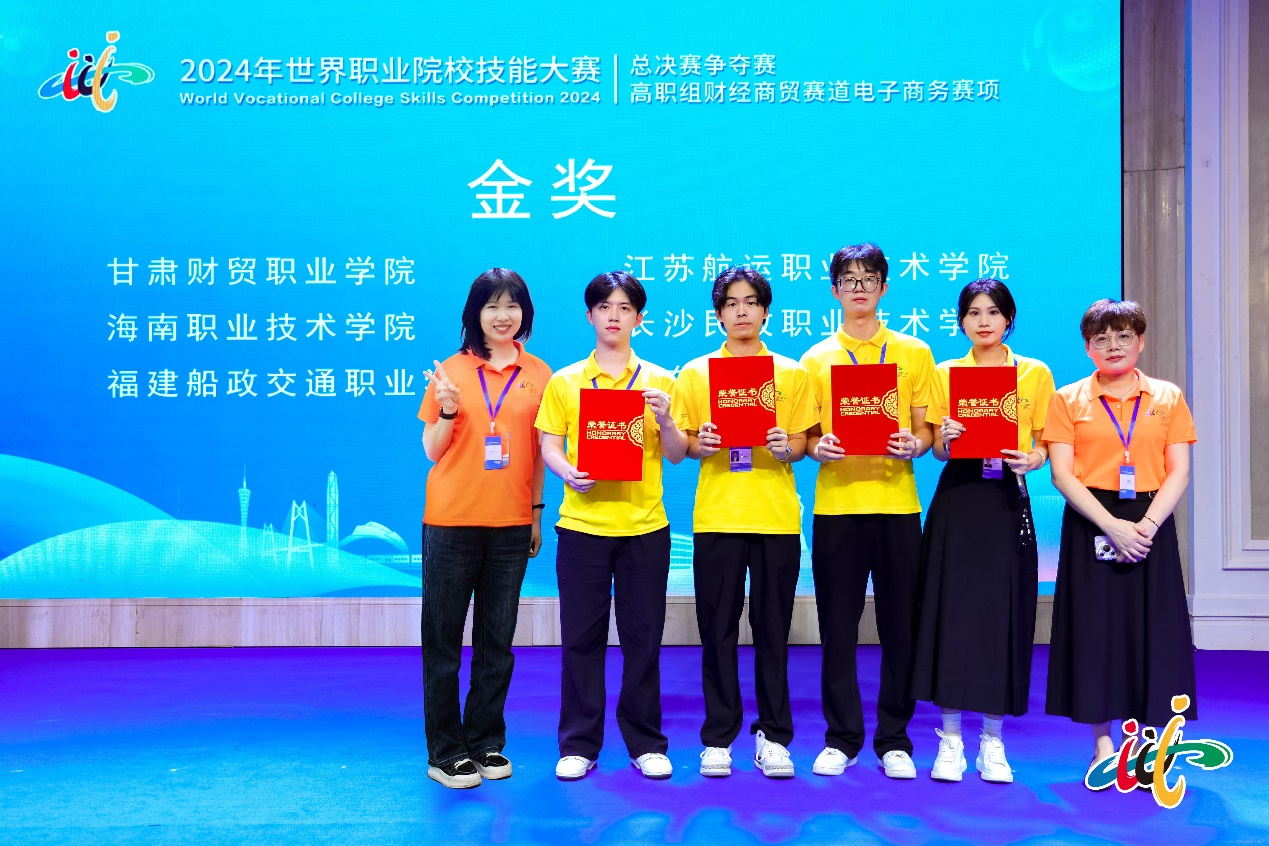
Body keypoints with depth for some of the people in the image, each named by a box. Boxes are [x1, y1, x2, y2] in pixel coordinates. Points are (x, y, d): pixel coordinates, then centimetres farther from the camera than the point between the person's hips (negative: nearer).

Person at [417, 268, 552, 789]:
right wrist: (448, 412, -15)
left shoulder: (539, 375, 5)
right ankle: (445, 752, 13)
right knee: (443, 638, 4)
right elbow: (432, 451, 3)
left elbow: (540, 451, 11)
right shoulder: (451, 371, 1)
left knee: (497, 640, 9)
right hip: (452, 522, -1)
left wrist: (537, 512, 8)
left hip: (511, 525, 2)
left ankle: (487, 743, 22)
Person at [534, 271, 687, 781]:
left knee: (643, 636, 6)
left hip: (644, 527, 0)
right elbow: (549, 447, 3)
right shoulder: (564, 382, 7)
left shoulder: (658, 380, 8)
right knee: (581, 636, 4)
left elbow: (677, 456, 5)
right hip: (582, 524, 0)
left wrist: (664, 419, -13)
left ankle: (646, 743, 18)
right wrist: (568, 472, -17)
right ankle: (579, 745, 16)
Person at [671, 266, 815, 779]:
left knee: (773, 630, 4)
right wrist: (700, 444, -13)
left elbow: (800, 445, 8)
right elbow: (681, 446, 8)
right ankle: (718, 738, 13)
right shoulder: (695, 373, 8)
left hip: (776, 516, 0)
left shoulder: (791, 372, 10)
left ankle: (773, 737, 14)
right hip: (716, 516, 0)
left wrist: (786, 448, -14)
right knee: (717, 630, 2)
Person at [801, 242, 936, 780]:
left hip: (896, 501, 0)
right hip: (836, 504, 0)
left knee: (899, 625, 3)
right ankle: (841, 739, 16)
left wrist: (915, 445, -13)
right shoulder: (816, 358, 10)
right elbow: (806, 436, 9)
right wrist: (817, 448, -12)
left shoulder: (914, 353, 9)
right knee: (838, 627, 3)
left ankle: (894, 740, 16)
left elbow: (924, 430, 8)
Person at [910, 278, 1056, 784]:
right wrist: (945, 439, -14)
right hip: (956, 501, 0)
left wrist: (1033, 458, -14)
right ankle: (950, 740, 9)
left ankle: (993, 742, 14)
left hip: (1007, 501, 0)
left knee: (1004, 613, 1)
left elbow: (1044, 443, 8)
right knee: (951, 608, -2)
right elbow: (937, 450, 8)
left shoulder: (1036, 374, 7)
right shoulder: (946, 373, 8)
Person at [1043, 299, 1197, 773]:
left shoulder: (1167, 397, 8)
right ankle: (1103, 746, 12)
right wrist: (1112, 525, -16)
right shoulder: (1069, 400, 3)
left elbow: (1179, 472, 1)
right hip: (1091, 524, -1)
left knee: (1153, 627, 2)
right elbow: (1062, 474, -5)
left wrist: (1147, 524, -15)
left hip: (1151, 523, 1)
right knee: (1095, 627, 0)